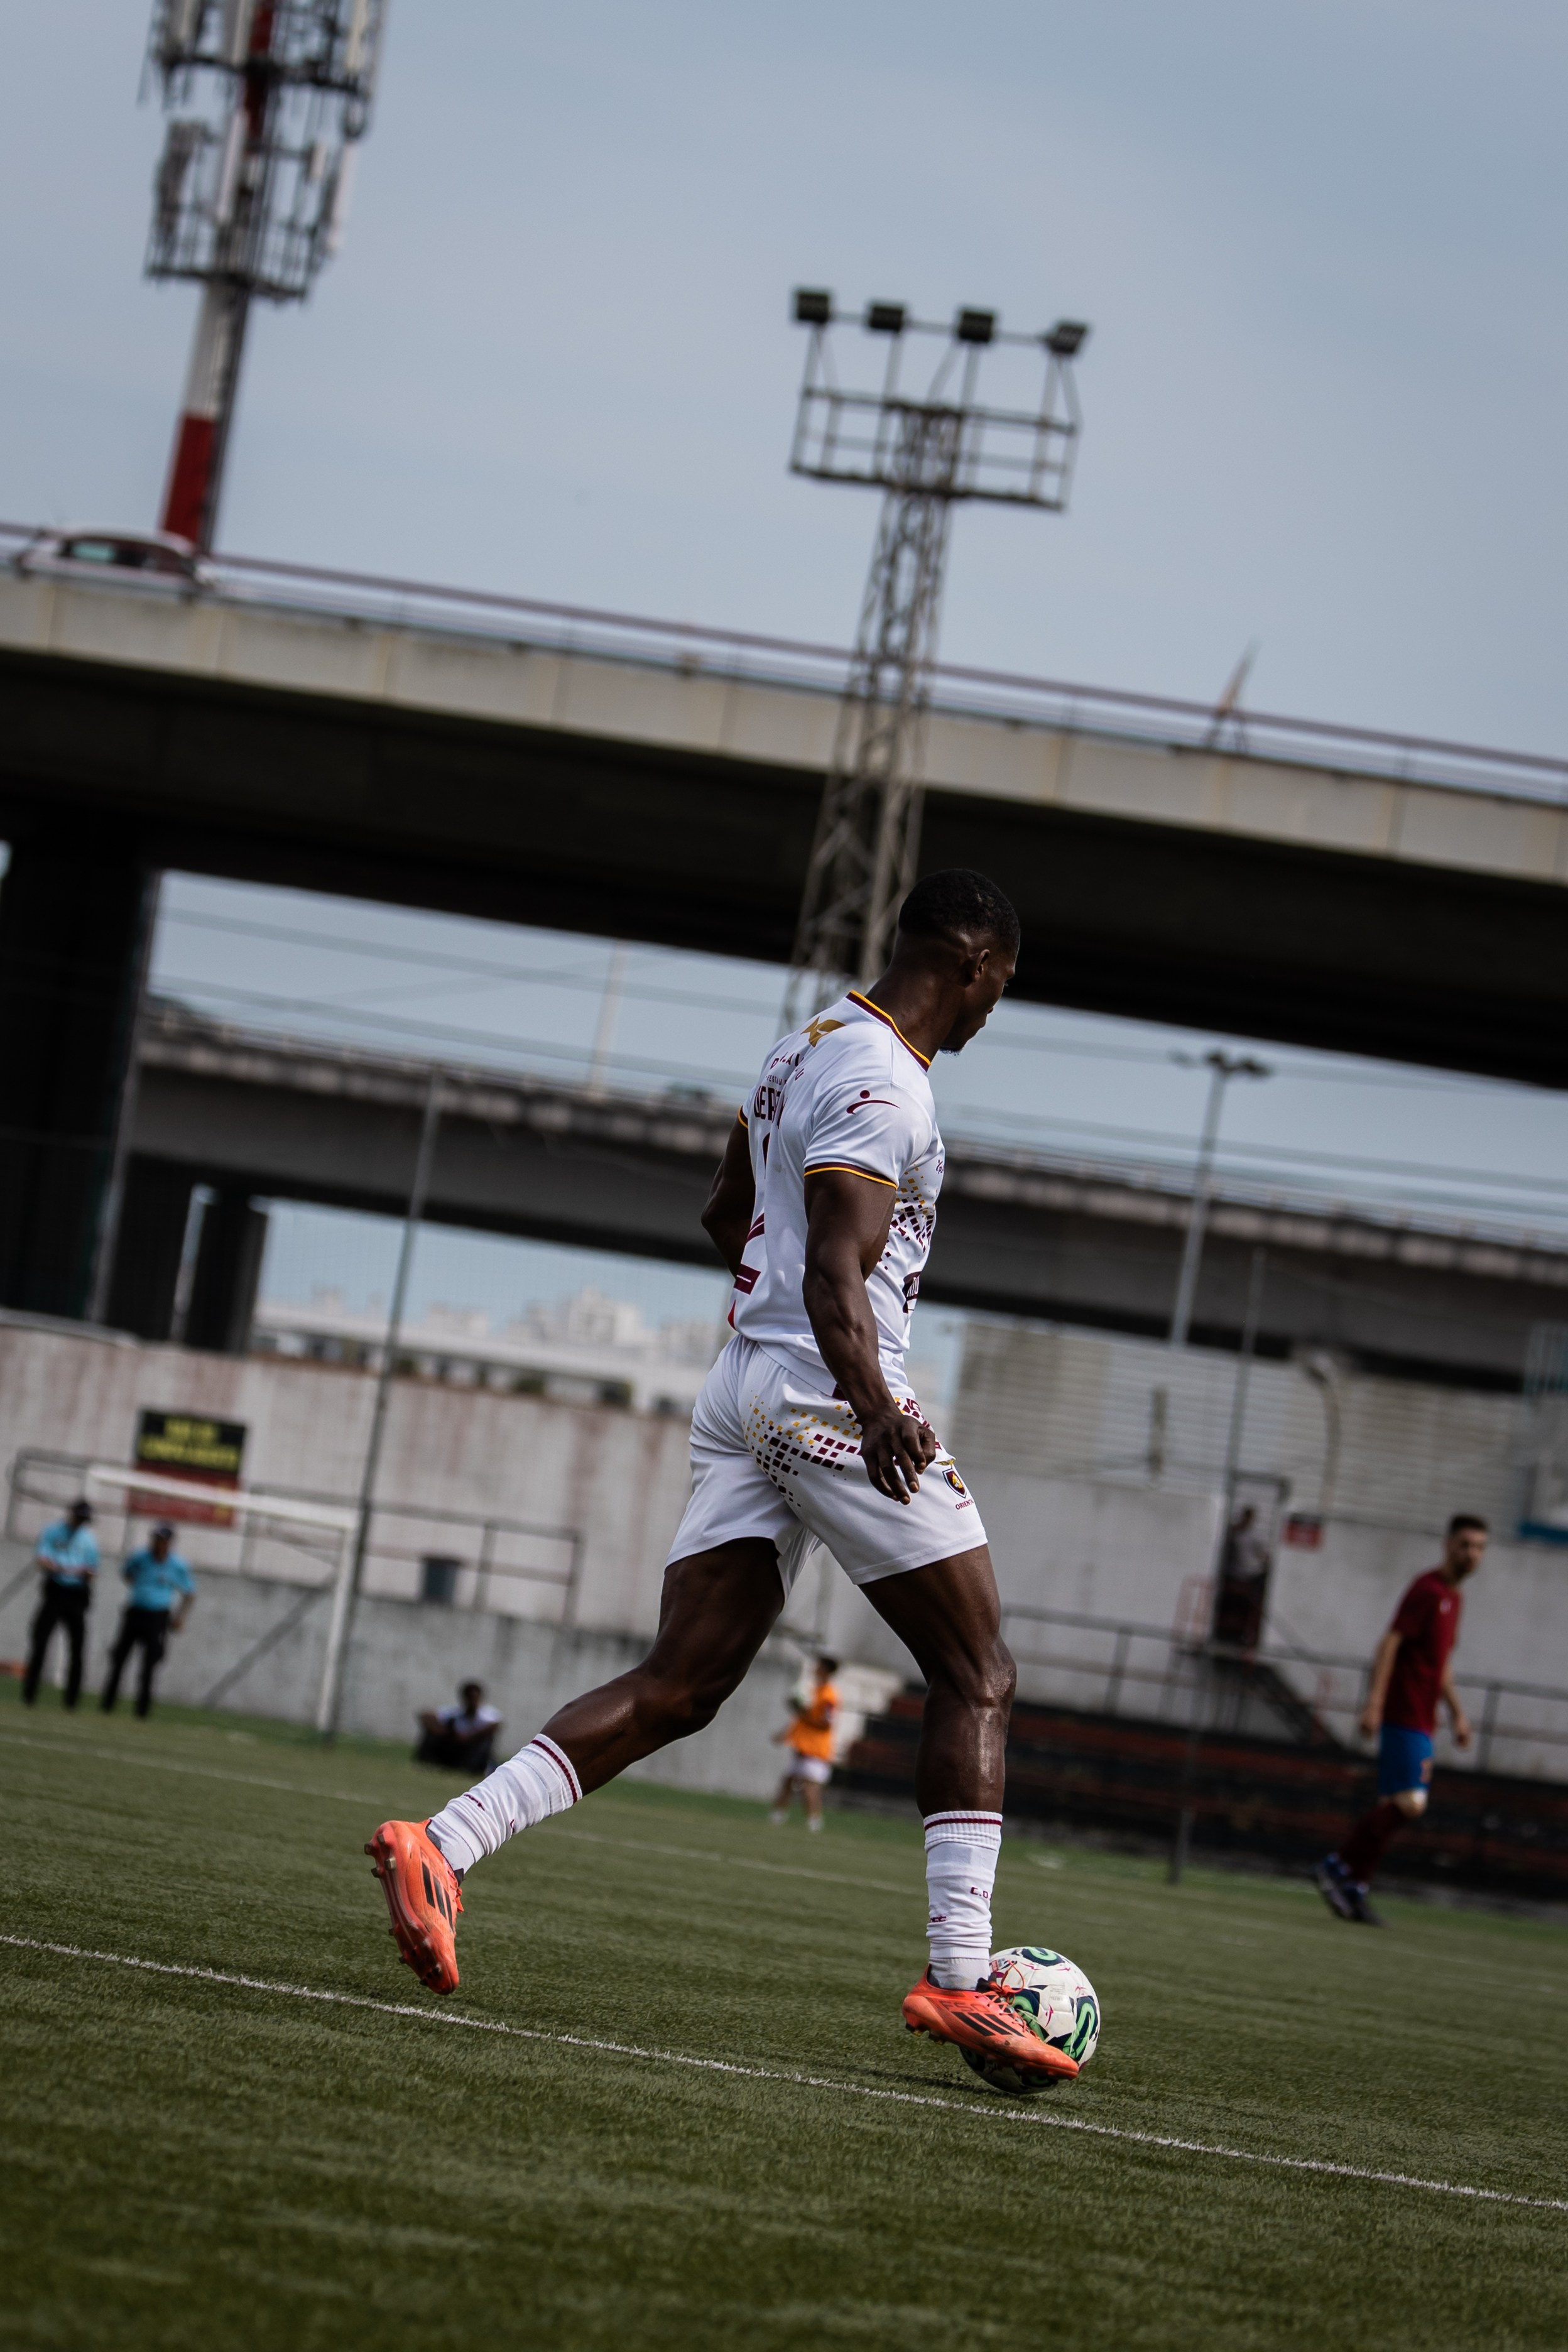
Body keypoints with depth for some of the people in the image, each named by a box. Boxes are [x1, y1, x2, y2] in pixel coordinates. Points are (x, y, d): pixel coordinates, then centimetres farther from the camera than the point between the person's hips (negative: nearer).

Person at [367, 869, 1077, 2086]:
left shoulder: (807, 1046, 18)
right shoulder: (881, 1086, -13)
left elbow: (727, 1214, 31)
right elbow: (833, 1278, -25)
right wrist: (874, 1405, -39)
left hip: (742, 1393, 9)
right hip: (826, 1391, -9)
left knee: (677, 1688, 4)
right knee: (978, 1679, 0)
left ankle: (443, 1845, -9)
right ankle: (961, 1976, -6)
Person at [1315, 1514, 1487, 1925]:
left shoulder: (1453, 1596, 18)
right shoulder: (1427, 1589, -11)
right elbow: (1390, 1644, -18)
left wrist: (1457, 1711, 25)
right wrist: (1374, 1702, -25)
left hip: (1421, 1720, 9)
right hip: (1405, 1716, -9)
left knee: (1392, 1807, 7)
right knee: (1409, 1804, -15)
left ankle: (1354, 1889, 8)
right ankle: (1340, 1867, -7)